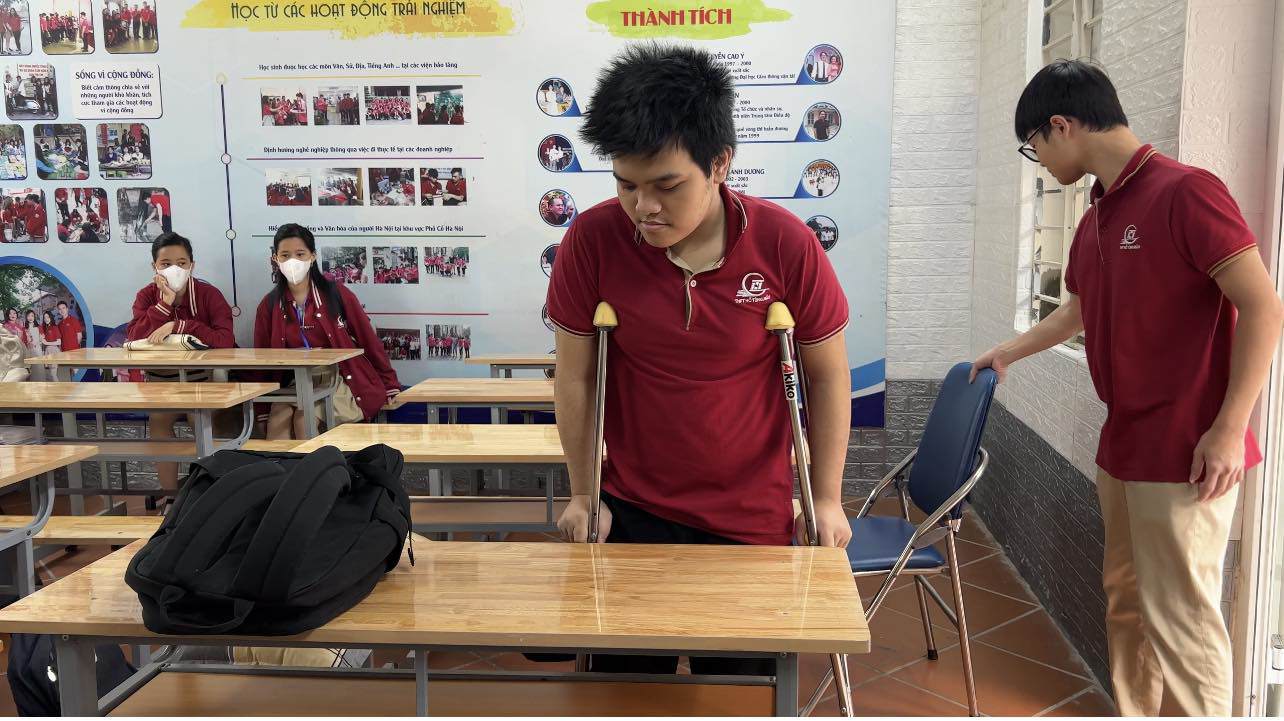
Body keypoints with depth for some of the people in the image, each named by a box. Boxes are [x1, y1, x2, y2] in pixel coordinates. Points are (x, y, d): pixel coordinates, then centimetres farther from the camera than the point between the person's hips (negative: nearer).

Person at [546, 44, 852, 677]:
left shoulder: (786, 244, -15)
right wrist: (582, 493, 3)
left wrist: (826, 498, 0)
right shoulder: (591, 240, -14)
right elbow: (575, 376, -3)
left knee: (740, 684, 14)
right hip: (633, 511, 1)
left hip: (754, 518, 0)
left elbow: (828, 373, -3)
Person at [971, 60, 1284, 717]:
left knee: (1179, 616, -2)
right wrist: (1005, 353, 40)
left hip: (1184, 455, -8)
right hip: (1123, 447, 9)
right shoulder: (1095, 218, 13)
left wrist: (1229, 429, -19)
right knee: (1127, 602, 16)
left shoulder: (1184, 193, -13)